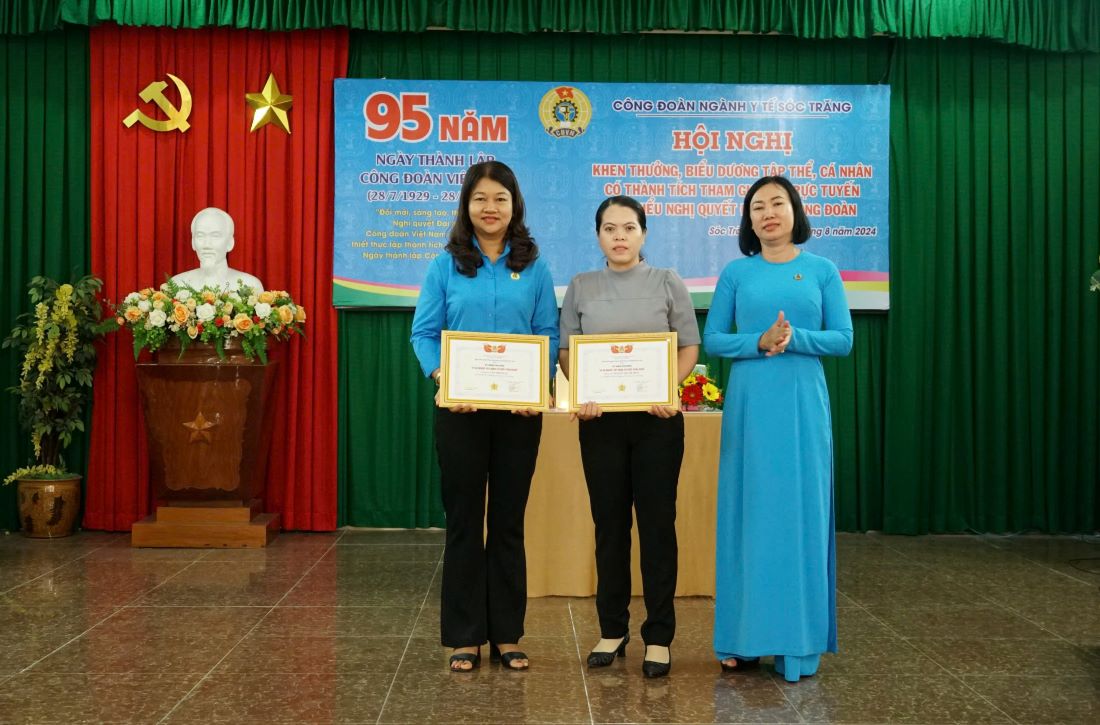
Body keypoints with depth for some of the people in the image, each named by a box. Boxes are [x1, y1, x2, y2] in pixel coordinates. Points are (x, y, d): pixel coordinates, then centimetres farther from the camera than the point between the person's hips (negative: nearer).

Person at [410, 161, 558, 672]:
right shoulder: (446, 266, 4)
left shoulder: (534, 268, 6)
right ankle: (464, 637, 15)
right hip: (461, 408, -1)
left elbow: (549, 335, 3)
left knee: (509, 521, 9)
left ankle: (507, 635, 20)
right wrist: (444, 379, -18)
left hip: (520, 410, 1)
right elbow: (424, 332, 0)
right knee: (463, 520, 5)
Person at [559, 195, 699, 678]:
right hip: (600, 418, 2)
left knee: (657, 523, 1)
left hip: (657, 417, -1)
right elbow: (566, 352, 6)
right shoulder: (581, 288, 7)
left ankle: (658, 637, 9)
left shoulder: (668, 284, 4)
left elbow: (689, 348, 3)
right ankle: (612, 629, 18)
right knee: (609, 523, 6)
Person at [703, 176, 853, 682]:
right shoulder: (736, 273, 7)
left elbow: (842, 339, 2)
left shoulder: (822, 270, 7)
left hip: (803, 403, 0)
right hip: (749, 403, 0)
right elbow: (712, 339, 3)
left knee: (800, 513, 1)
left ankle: (798, 642, 10)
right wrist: (759, 342, -13)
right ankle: (744, 638, 12)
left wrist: (794, 338, -14)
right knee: (748, 512, 2)